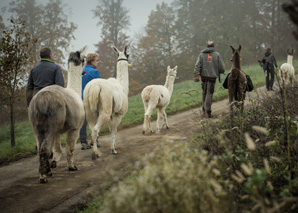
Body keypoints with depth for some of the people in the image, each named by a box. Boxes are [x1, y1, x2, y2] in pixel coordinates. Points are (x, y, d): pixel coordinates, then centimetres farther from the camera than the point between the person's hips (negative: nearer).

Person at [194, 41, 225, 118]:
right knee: (209, 93, 0)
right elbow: (222, 68, -1)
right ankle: (208, 110, -10)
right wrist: (220, 71, 21)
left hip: (204, 75, 2)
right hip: (212, 76, -2)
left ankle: (204, 107, 27)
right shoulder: (217, 55, 0)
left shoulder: (202, 54, 4)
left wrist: (196, 75, -13)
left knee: (204, 92, 20)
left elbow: (197, 65, -8)